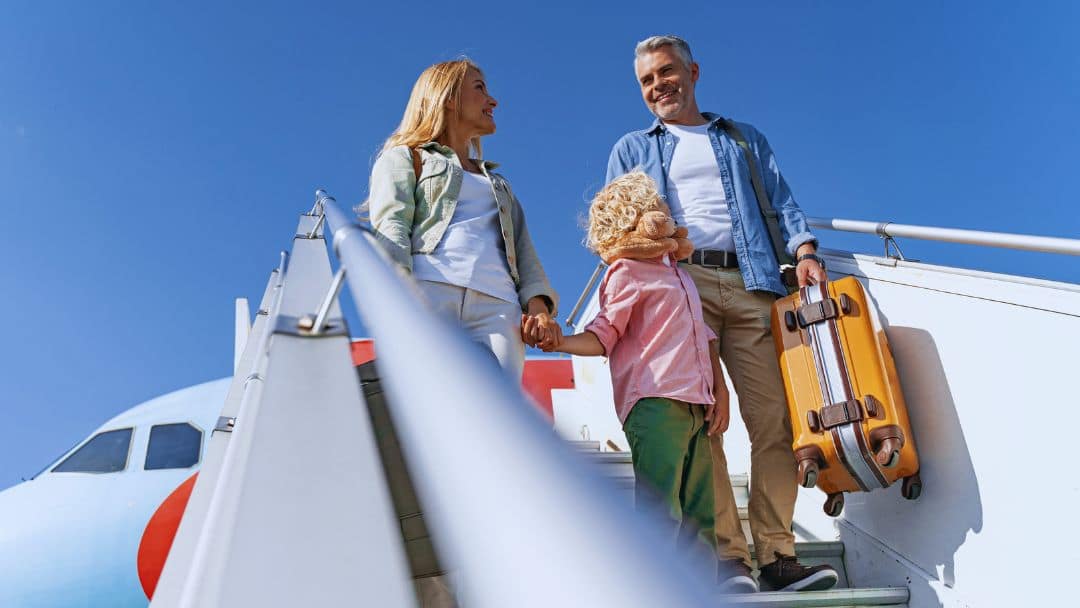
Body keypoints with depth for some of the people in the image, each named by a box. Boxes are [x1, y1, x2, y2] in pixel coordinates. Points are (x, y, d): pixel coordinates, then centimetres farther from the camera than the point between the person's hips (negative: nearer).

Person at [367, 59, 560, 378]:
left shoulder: (499, 183, 39)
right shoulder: (404, 156, 23)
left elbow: (523, 249, 24)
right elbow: (389, 225, 4)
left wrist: (538, 306, 1)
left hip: (497, 303, 4)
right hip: (427, 290, -3)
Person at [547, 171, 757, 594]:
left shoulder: (678, 274, 22)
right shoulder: (625, 275, -1)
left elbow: (702, 334, 24)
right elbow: (602, 337, -6)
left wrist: (719, 389, 17)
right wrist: (559, 342, -25)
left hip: (694, 401, 8)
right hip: (654, 401, -8)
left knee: (699, 503, 13)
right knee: (659, 506, -9)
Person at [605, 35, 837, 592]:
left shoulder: (745, 139, 28)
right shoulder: (631, 149, 24)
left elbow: (780, 200, 19)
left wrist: (804, 249, 0)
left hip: (750, 285, 2)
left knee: (774, 416, -9)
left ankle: (776, 554, -3)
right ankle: (727, 556, -10)